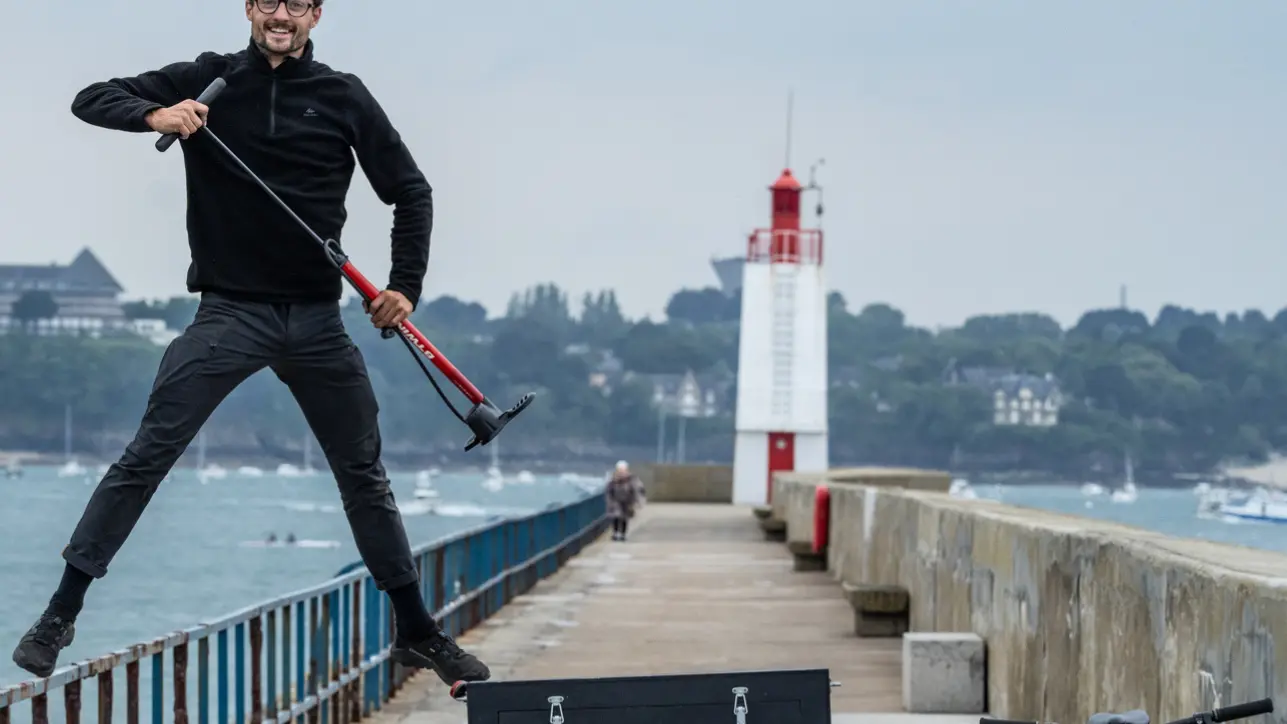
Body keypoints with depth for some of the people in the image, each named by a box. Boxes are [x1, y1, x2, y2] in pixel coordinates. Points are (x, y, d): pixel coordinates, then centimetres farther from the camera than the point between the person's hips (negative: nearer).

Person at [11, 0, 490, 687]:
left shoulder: (344, 97, 4)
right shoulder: (209, 81, 1)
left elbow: (410, 192, 11)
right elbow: (91, 99, -1)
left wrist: (405, 286, 0)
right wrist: (153, 116, -21)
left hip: (317, 318, 2)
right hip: (228, 312, -2)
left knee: (364, 475, 10)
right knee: (146, 457, -12)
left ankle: (417, 633, 21)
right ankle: (60, 614, -8)